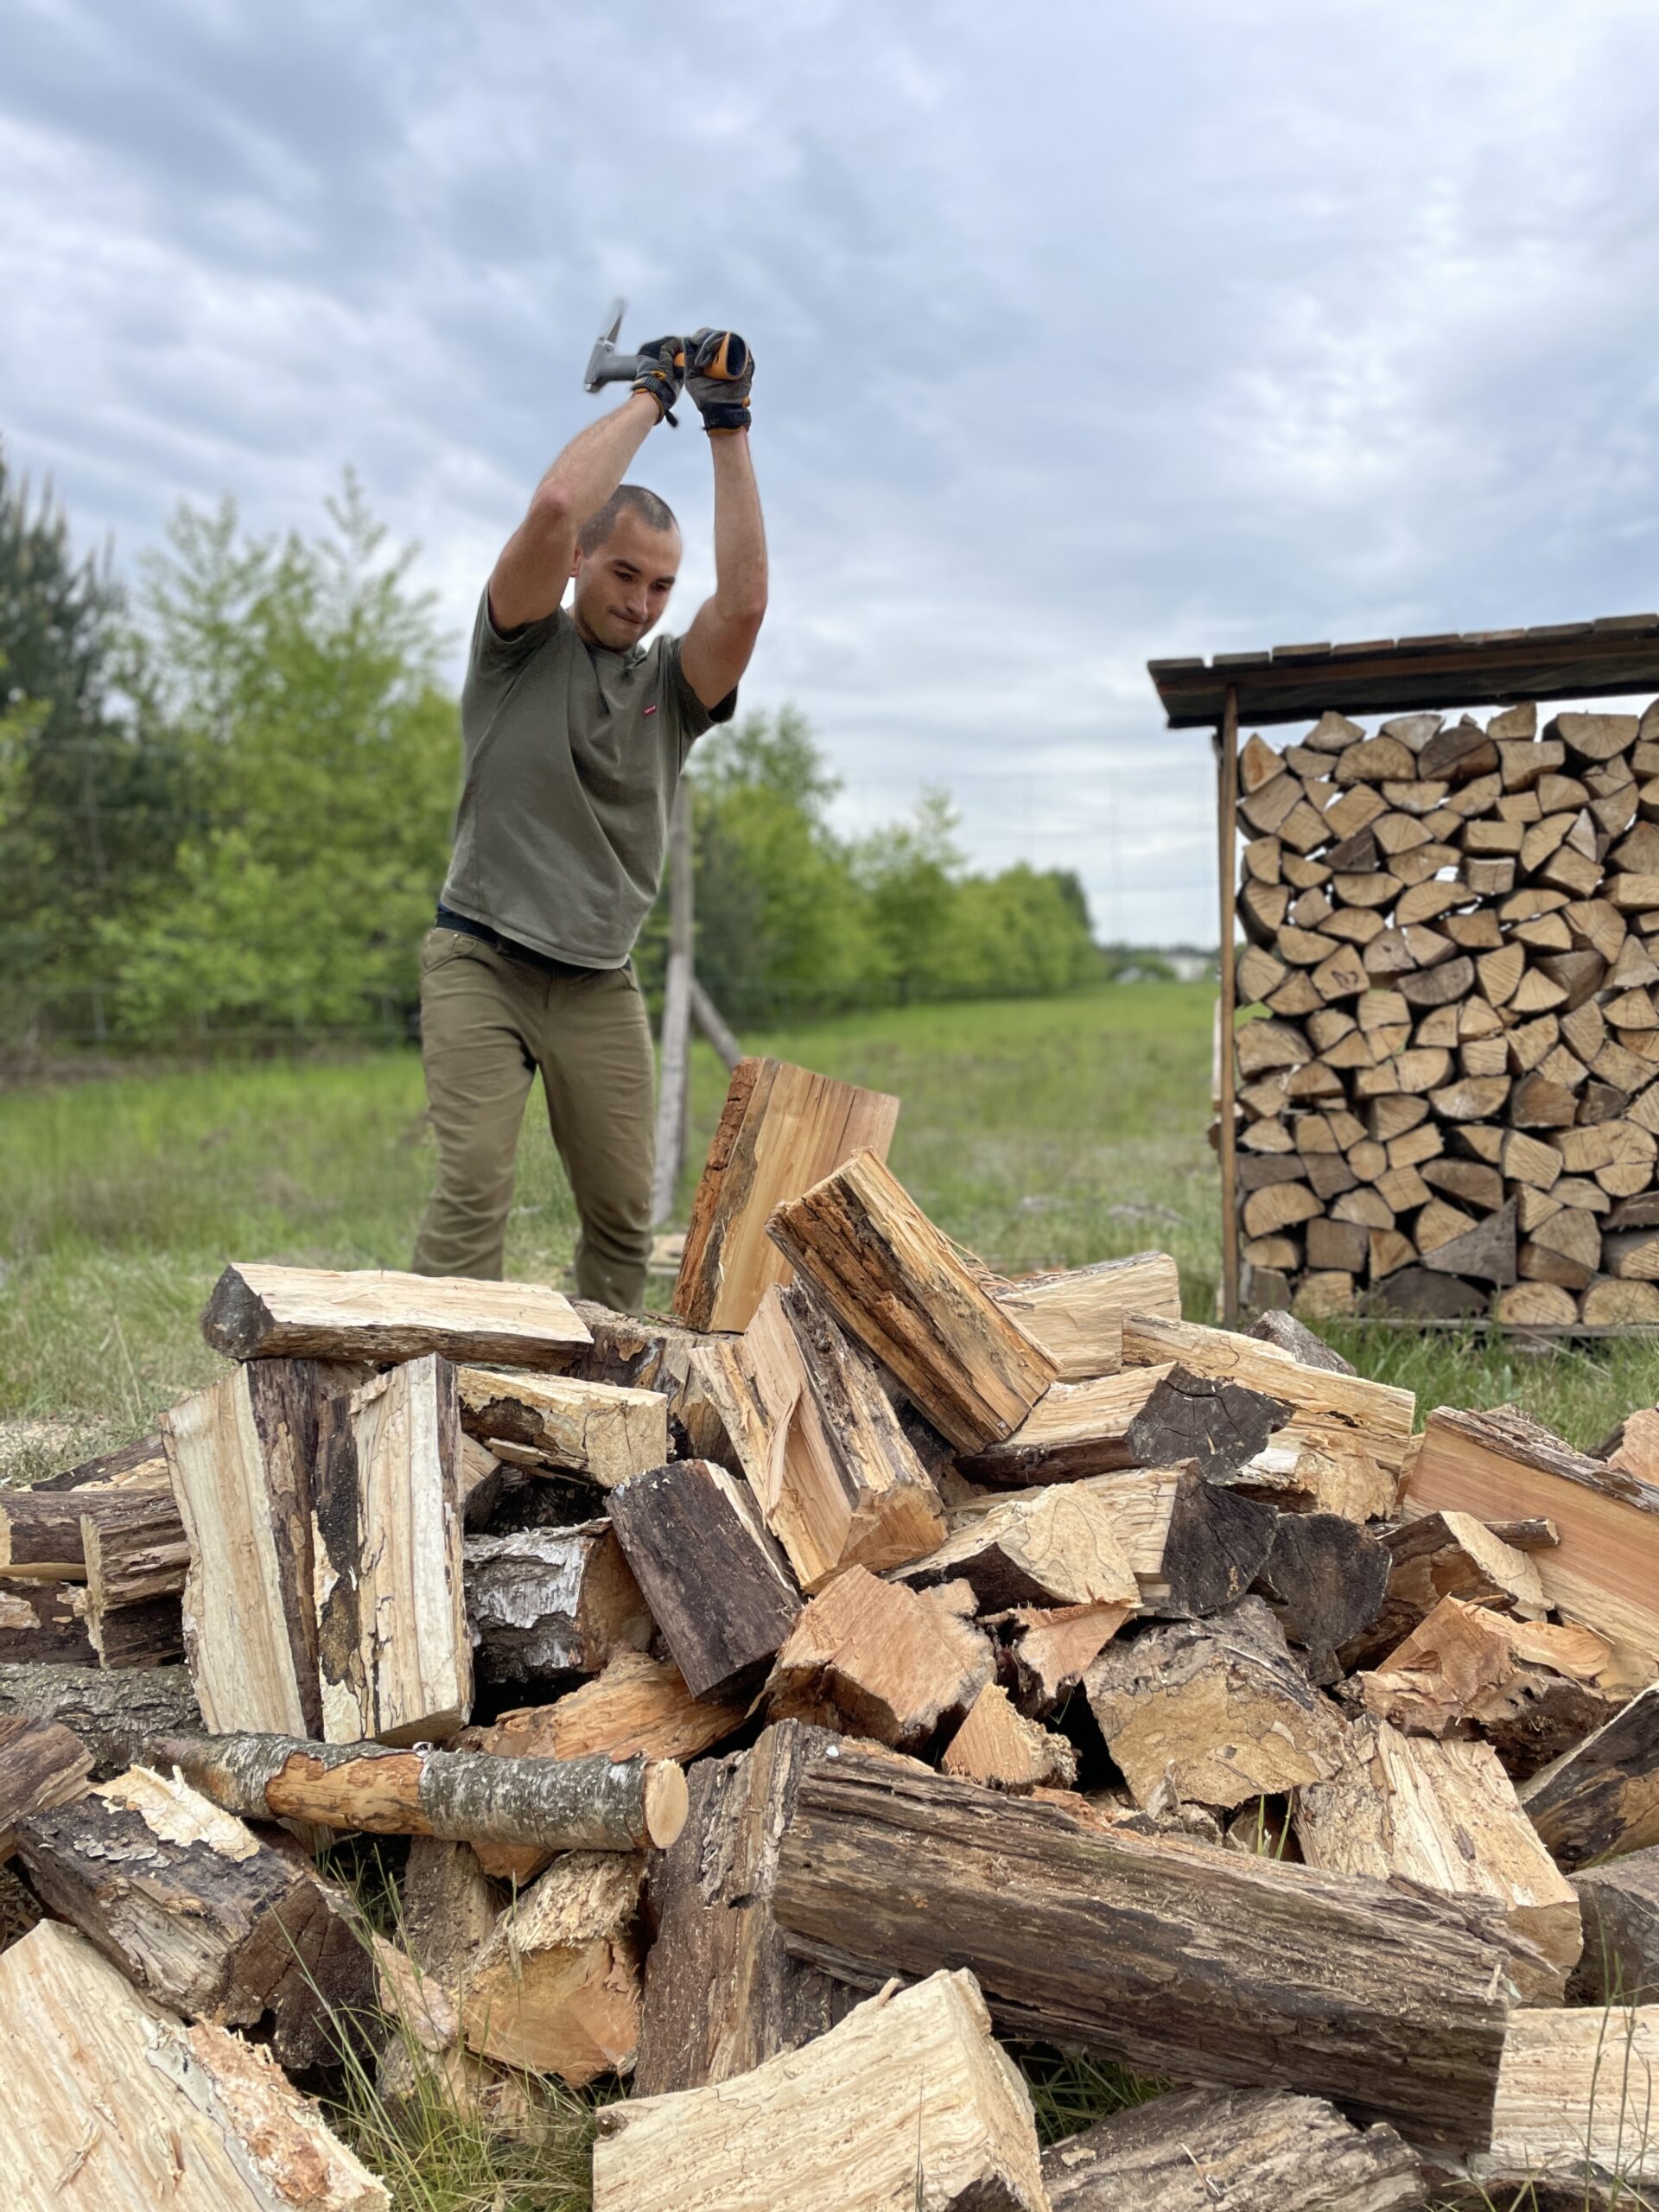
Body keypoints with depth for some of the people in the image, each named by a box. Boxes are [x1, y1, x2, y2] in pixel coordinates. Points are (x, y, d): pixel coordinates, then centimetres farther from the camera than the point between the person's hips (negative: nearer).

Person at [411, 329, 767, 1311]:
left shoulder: (674, 682, 10)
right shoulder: (522, 646, 3)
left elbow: (746, 602, -10)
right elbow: (555, 507, -14)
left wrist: (730, 433, -6)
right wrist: (649, 397, -3)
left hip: (600, 985, 3)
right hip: (482, 962, -3)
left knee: (625, 1212, 0)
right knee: (475, 1184, -16)